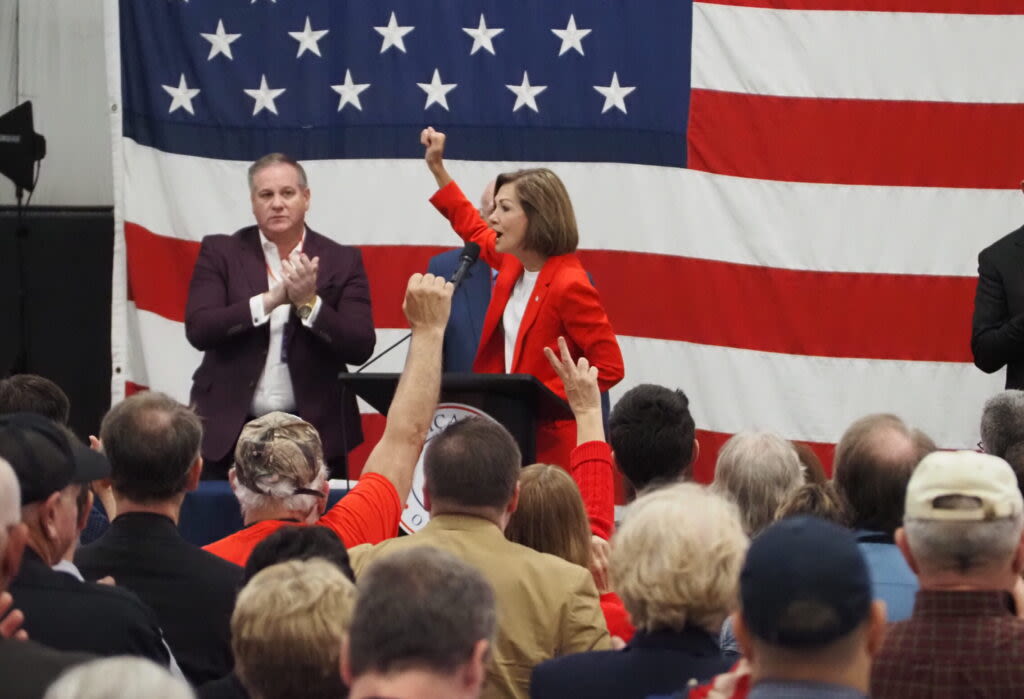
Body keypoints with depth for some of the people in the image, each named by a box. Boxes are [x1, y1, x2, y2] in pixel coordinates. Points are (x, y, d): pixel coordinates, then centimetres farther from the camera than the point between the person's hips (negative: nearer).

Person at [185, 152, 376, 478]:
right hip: (229, 430, 0)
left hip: (314, 431, 0)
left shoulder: (341, 261, 4)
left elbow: (360, 348, -5)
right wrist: (270, 299, -19)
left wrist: (309, 302, -18)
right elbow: (198, 329, -10)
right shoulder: (220, 253, 4)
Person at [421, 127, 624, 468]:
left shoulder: (568, 286, -19)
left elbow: (609, 368, -19)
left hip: (550, 444, -8)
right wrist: (436, 167, 28)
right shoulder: (515, 264, 6)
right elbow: (474, 230, 30)